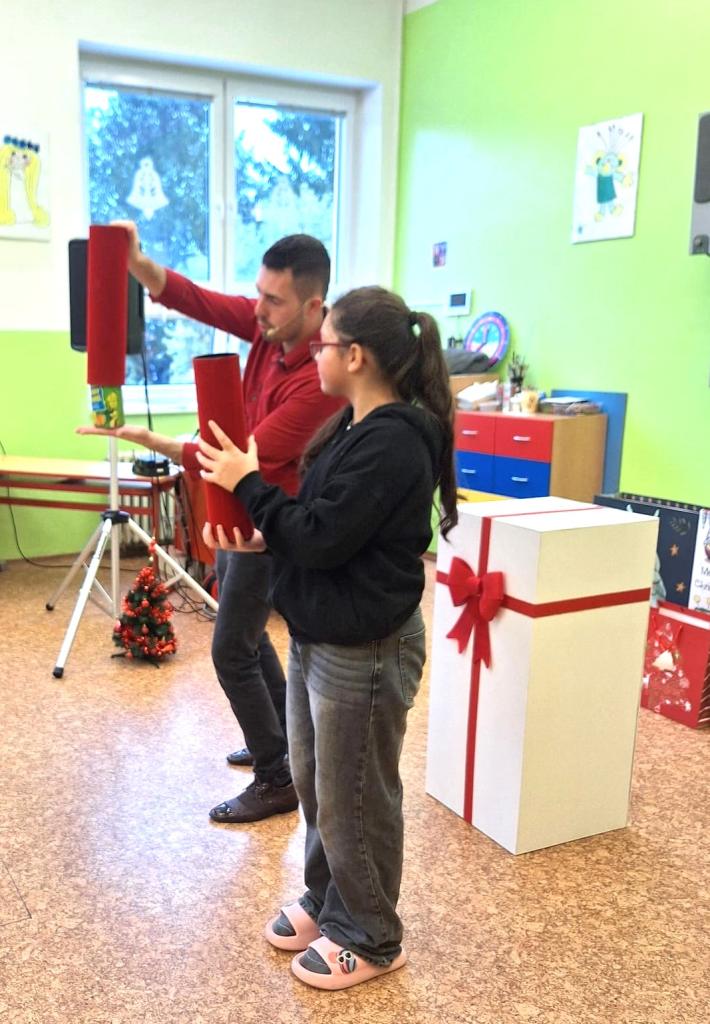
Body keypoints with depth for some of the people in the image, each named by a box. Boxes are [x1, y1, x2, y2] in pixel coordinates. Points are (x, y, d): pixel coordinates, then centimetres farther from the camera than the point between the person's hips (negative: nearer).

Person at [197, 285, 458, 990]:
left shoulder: (393, 442, -24)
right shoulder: (356, 427, 8)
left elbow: (322, 537, -24)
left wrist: (249, 485, -13)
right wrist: (260, 539, 1)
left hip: (364, 651, -10)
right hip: (318, 635, 10)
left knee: (353, 798, 8)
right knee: (312, 780, 23)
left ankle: (370, 939, 29)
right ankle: (326, 900, 44)